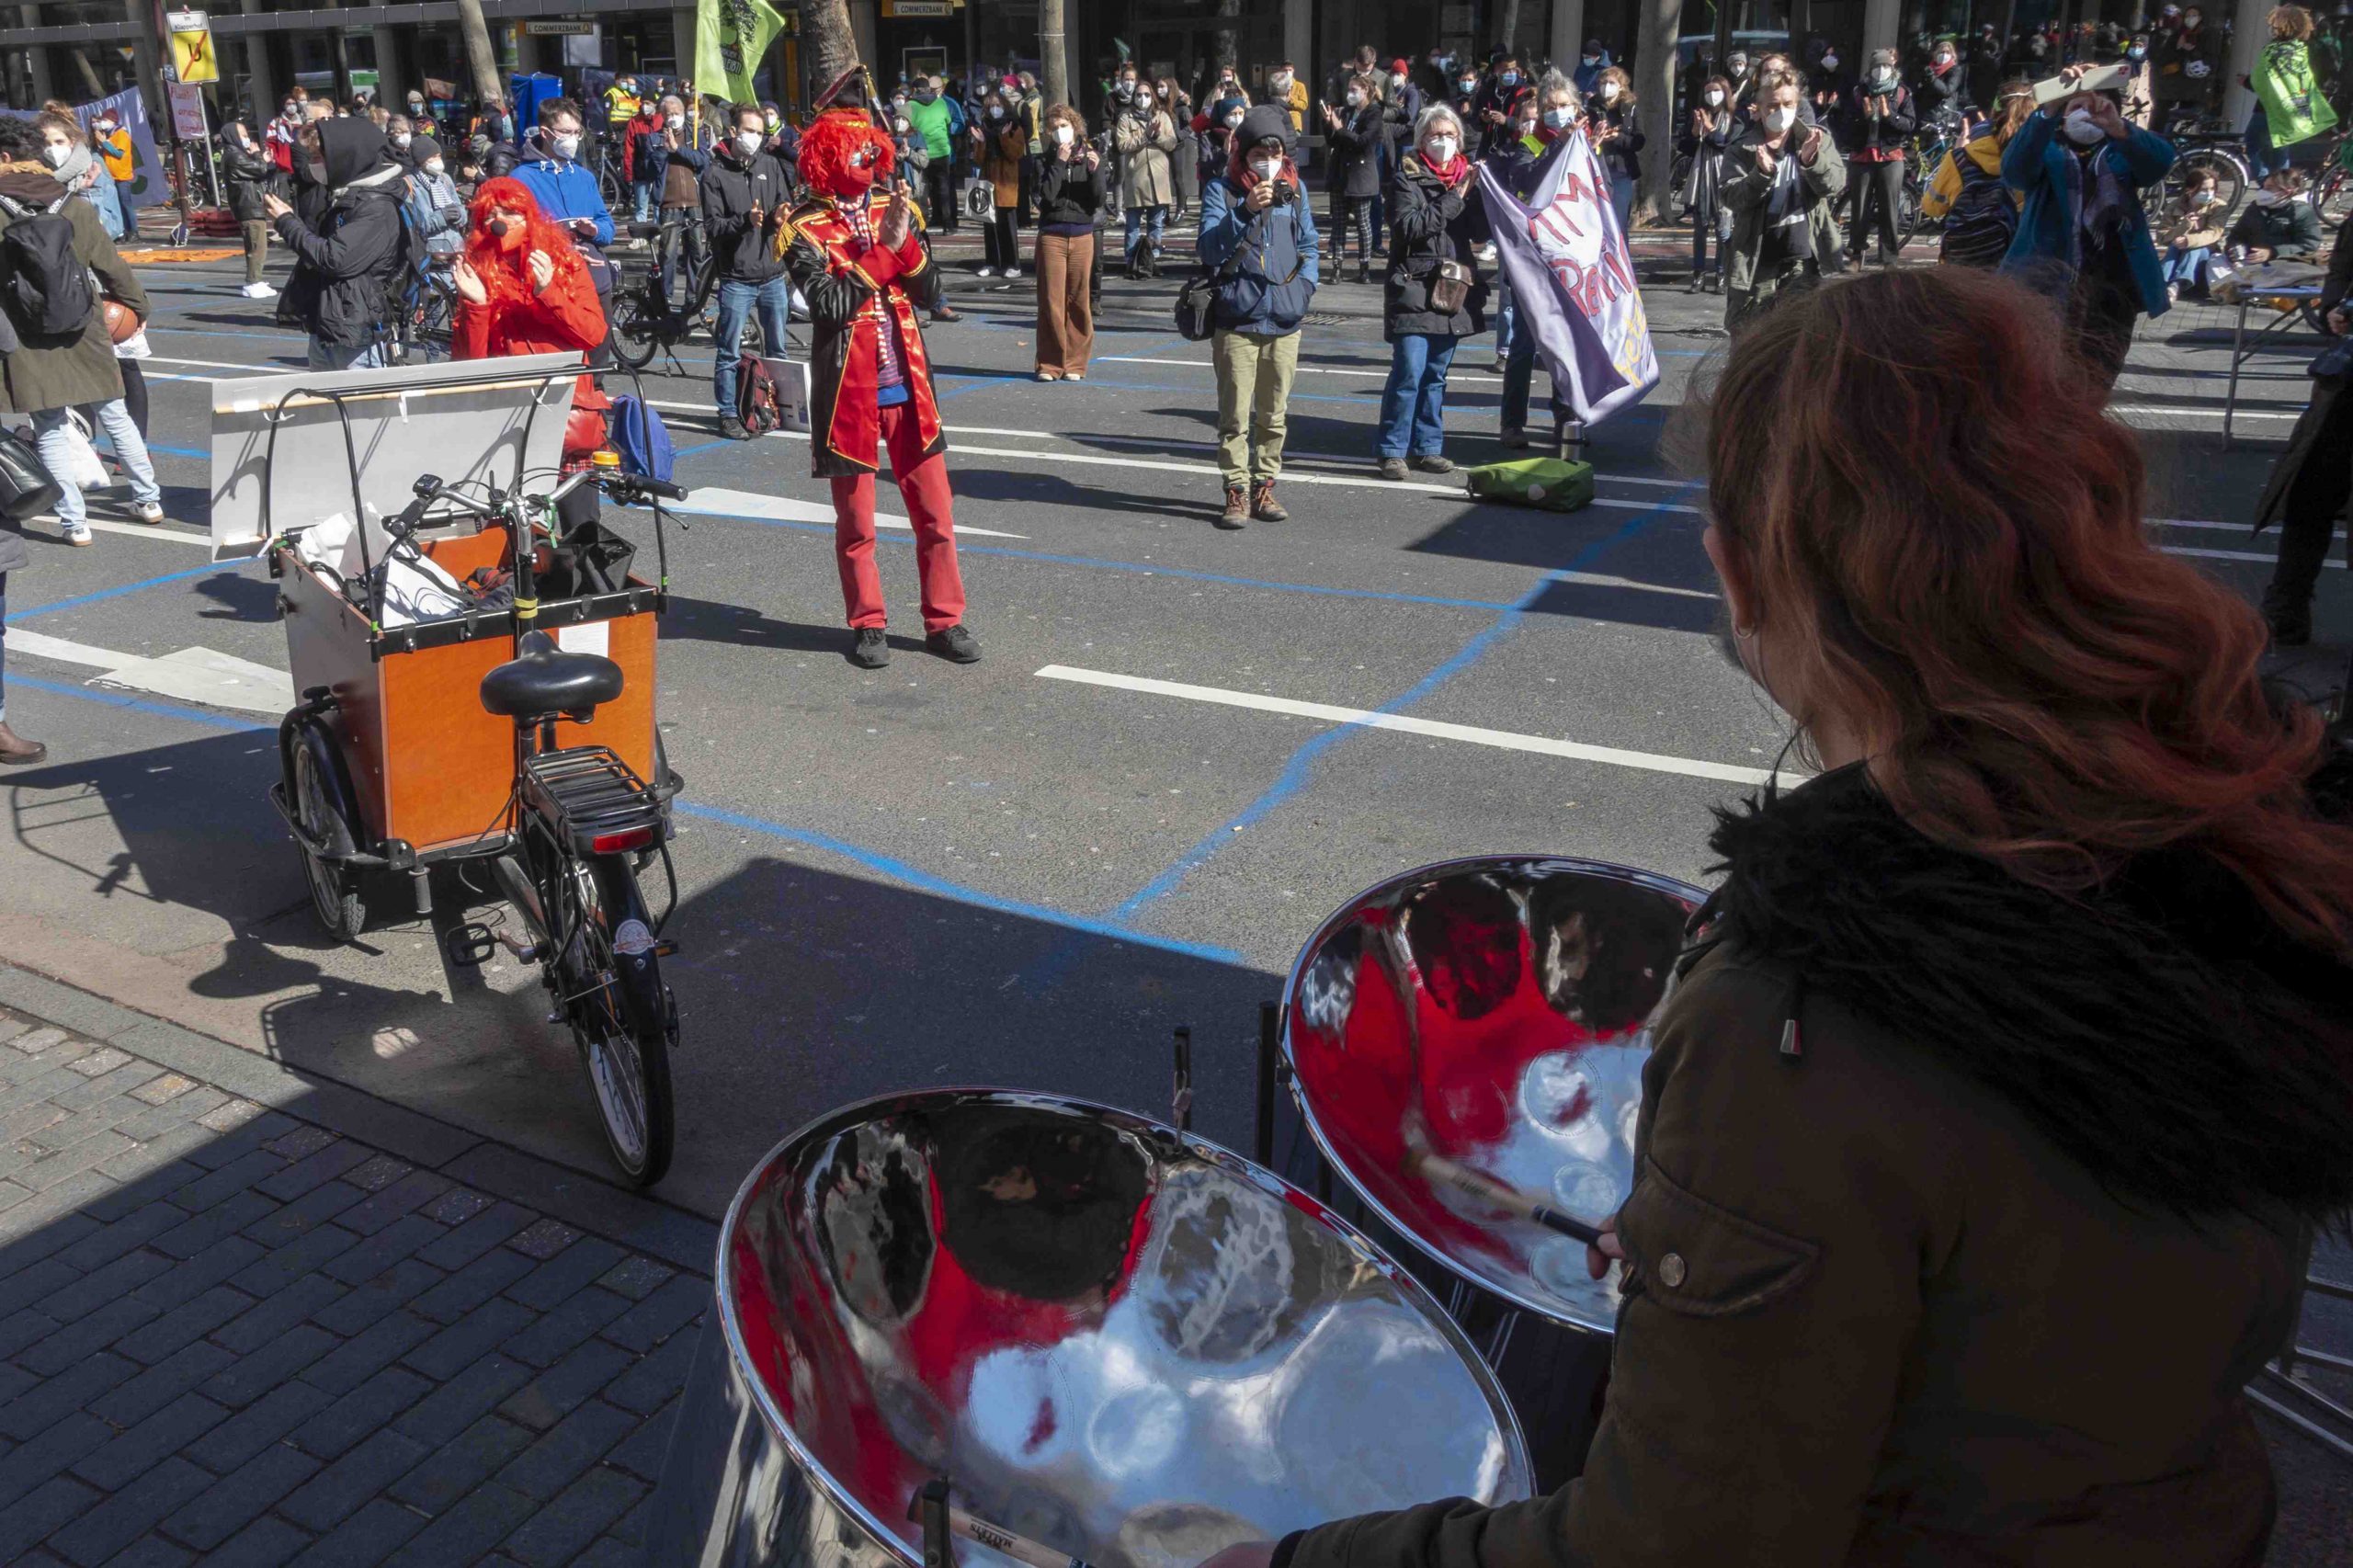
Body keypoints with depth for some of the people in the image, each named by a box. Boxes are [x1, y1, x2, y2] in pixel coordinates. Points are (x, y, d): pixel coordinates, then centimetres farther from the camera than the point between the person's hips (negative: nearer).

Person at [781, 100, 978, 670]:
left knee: (936, 512, 5)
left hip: (908, 385, 4)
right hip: (849, 390, -4)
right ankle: (868, 624, 19)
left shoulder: (891, 208, 9)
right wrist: (884, 248, -16)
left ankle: (944, 620, 15)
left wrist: (906, 240, -13)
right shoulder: (805, 228, -5)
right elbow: (829, 304, -18)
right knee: (856, 522, 6)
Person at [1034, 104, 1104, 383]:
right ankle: (1050, 363, 5)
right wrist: (1059, 162, -12)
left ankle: (1076, 363, 10)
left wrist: (1095, 171, -15)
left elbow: (1098, 201, -1)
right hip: (1051, 234, -1)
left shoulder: (1090, 156, 6)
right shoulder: (1047, 158, 3)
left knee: (1078, 301, 3)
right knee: (1051, 301, -2)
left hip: (1082, 235, 1)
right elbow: (1046, 195, -11)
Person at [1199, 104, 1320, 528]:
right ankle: (1237, 491, 3)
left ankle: (1264, 486, 19)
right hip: (1237, 320, -4)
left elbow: (1308, 245, 21)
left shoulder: (1294, 188, 11)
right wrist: (1246, 211, -27)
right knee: (1235, 415, -4)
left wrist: (1304, 286, 6)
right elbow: (1210, 248, -14)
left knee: (1274, 414, 9)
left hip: (1285, 320, 4)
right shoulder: (1222, 189, -1)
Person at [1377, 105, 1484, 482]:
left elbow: (1482, 231, 5)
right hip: (1414, 287, -6)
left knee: (1436, 373, 10)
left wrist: (1474, 192, -9)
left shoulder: (1465, 176, 14)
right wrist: (1454, 198, -14)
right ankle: (1393, 451, -4)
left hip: (1453, 288, 6)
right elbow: (1409, 226, -16)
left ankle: (1428, 447, 16)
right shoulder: (1408, 176, -1)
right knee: (1409, 371, -11)